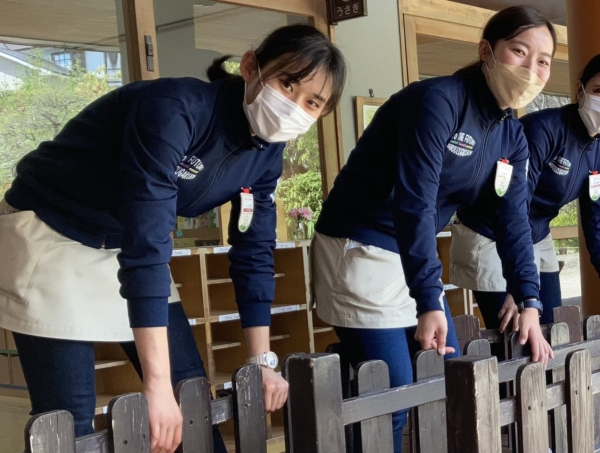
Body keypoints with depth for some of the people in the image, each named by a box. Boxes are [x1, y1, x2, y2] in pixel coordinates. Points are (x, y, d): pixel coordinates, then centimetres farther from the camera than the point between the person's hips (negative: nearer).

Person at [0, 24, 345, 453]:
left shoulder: (266, 150, -8)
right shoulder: (175, 108, -32)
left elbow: (254, 253, 0)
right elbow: (146, 244, -38)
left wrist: (263, 361, -5)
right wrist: (157, 383, -40)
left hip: (128, 244, 7)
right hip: (49, 237, -7)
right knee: (70, 418, -9)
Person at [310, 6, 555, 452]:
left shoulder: (512, 135, 7)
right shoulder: (437, 101, -20)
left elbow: (513, 219, 6)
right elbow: (414, 202, -25)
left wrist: (530, 303, -4)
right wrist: (429, 302, -28)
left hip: (415, 256, 9)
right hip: (362, 251, -9)